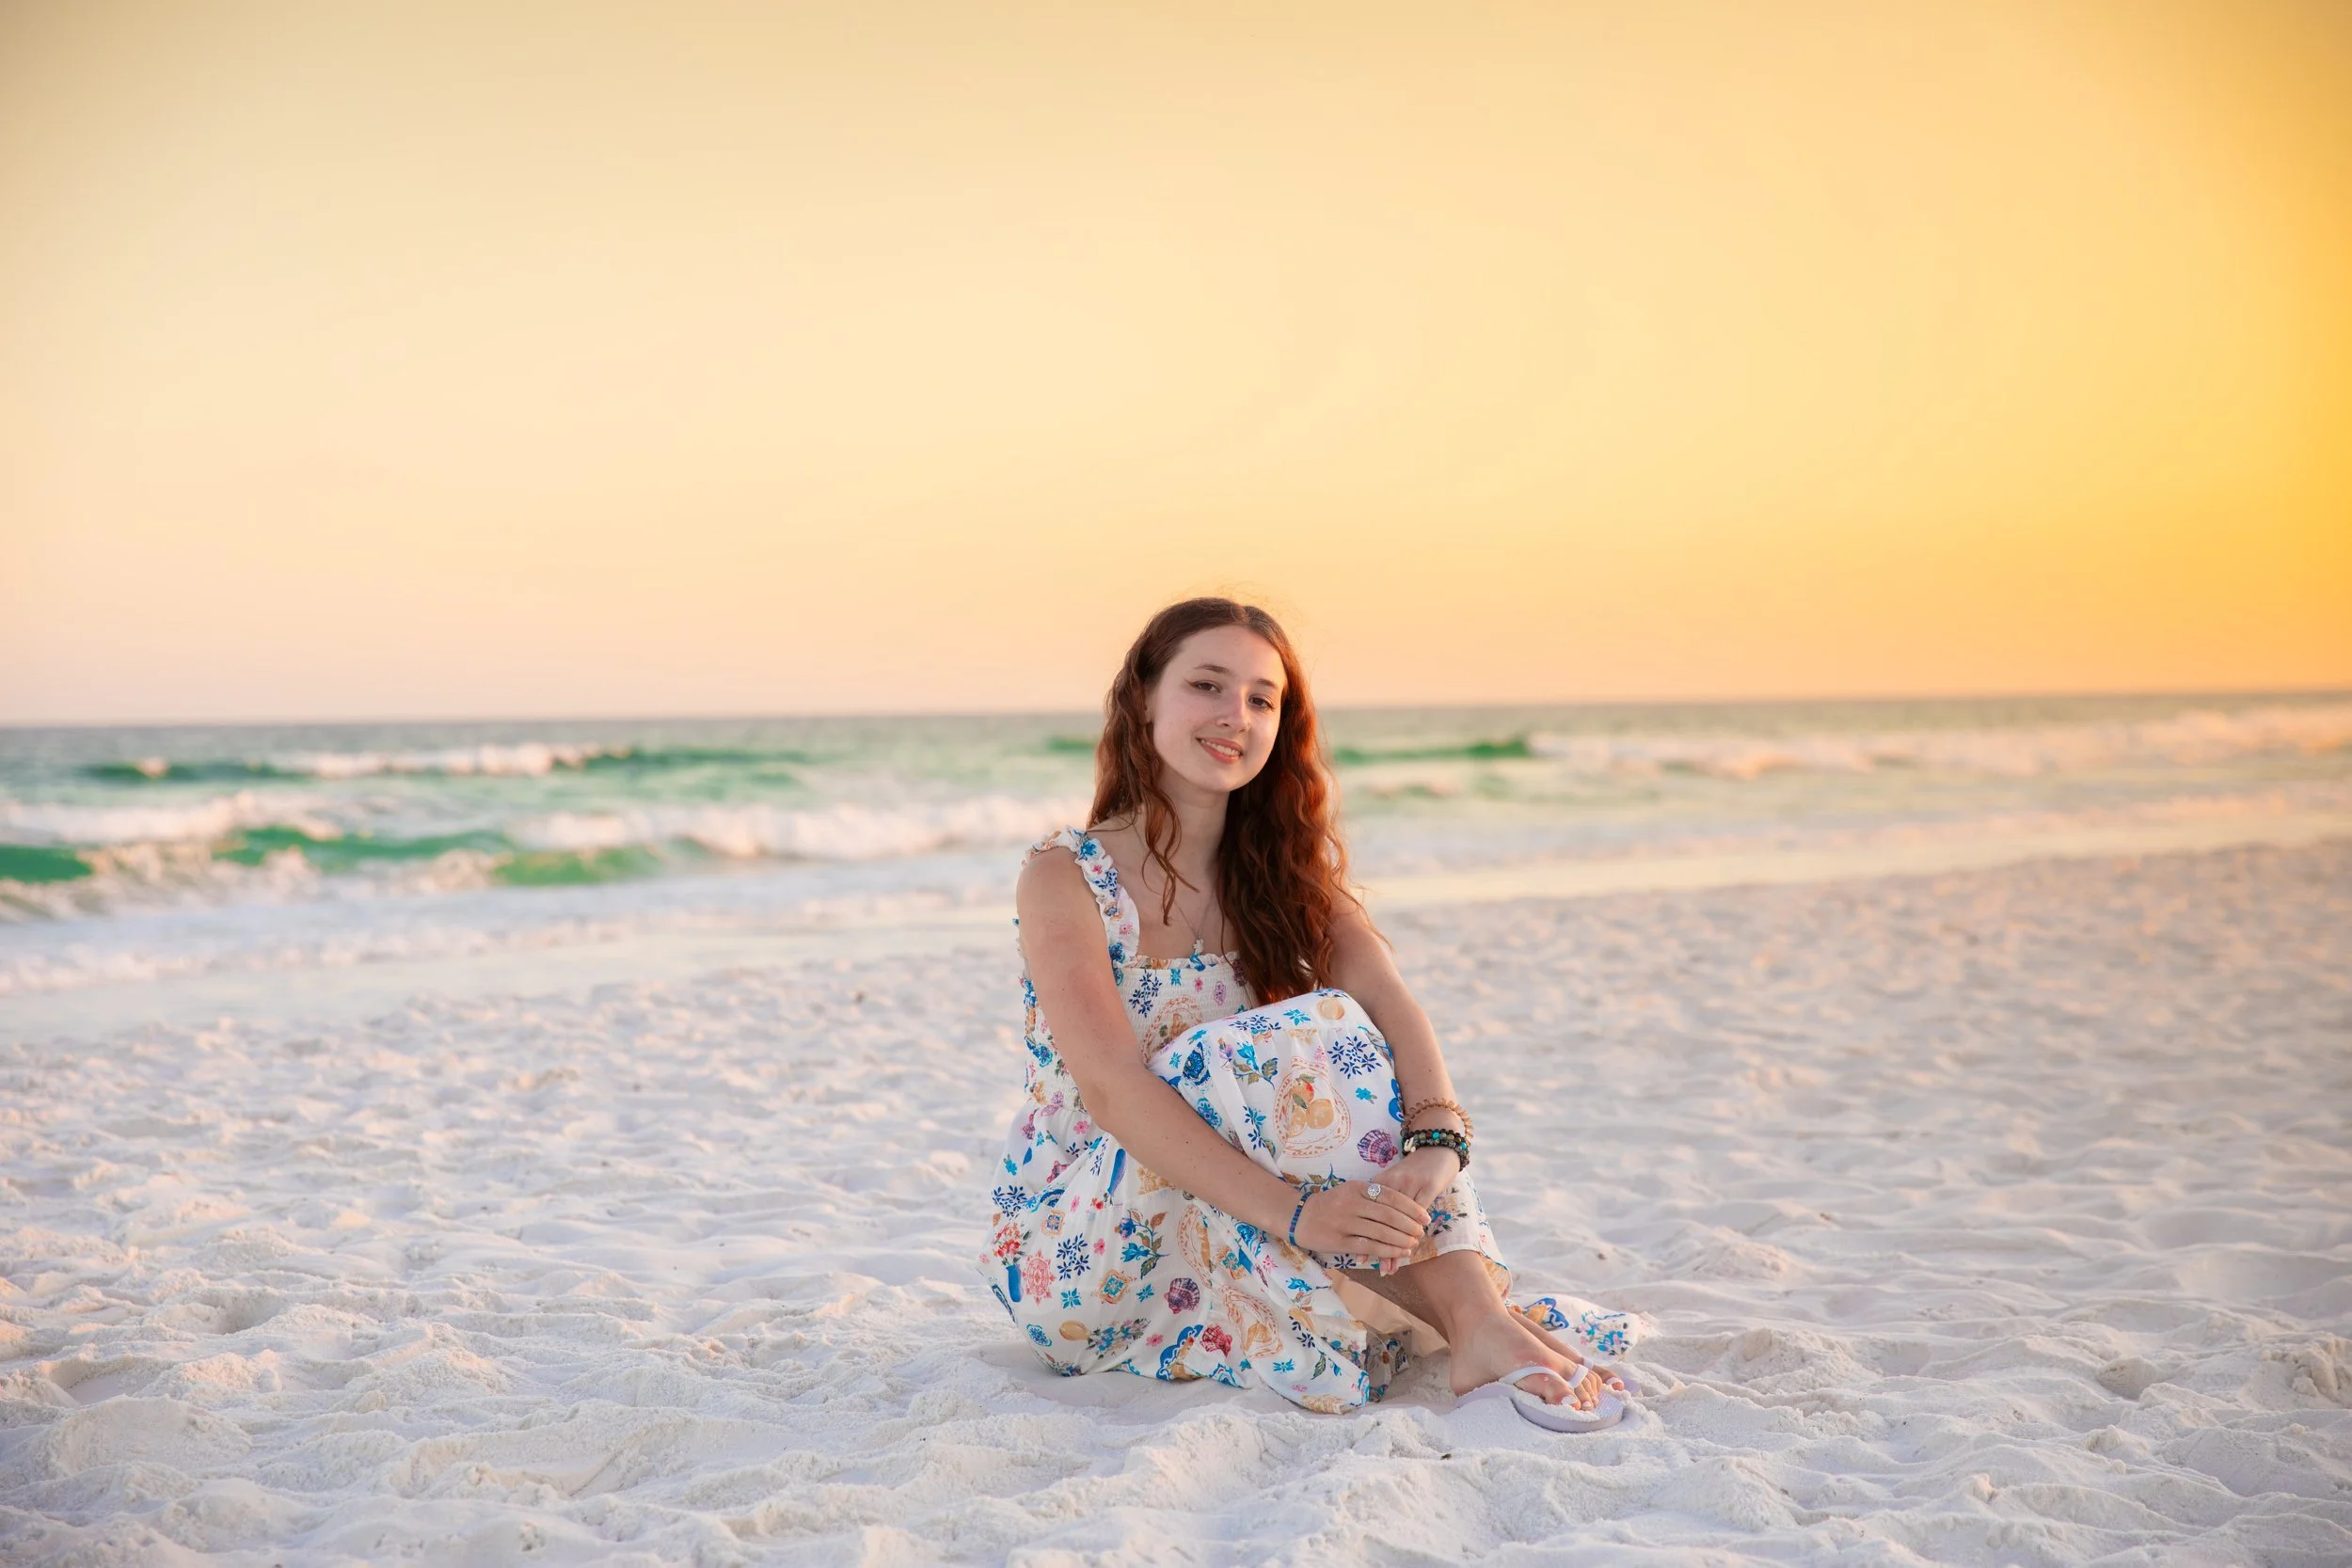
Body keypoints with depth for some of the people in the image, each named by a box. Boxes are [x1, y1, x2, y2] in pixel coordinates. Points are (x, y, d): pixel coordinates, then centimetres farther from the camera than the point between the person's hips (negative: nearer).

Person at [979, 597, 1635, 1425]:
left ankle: (1481, 1313, -33)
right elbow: (1112, 1087, -26)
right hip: (1073, 1252, -5)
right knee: (1300, 1038, -27)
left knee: (1337, 1032, -21)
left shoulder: (1278, 874, 5)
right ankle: (1474, 1327, -34)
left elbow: (1389, 1004, -15)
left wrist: (1434, 1140, -37)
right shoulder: (1065, 877, -12)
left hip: (1227, 1242, 5)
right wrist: (1295, 1209, -39)